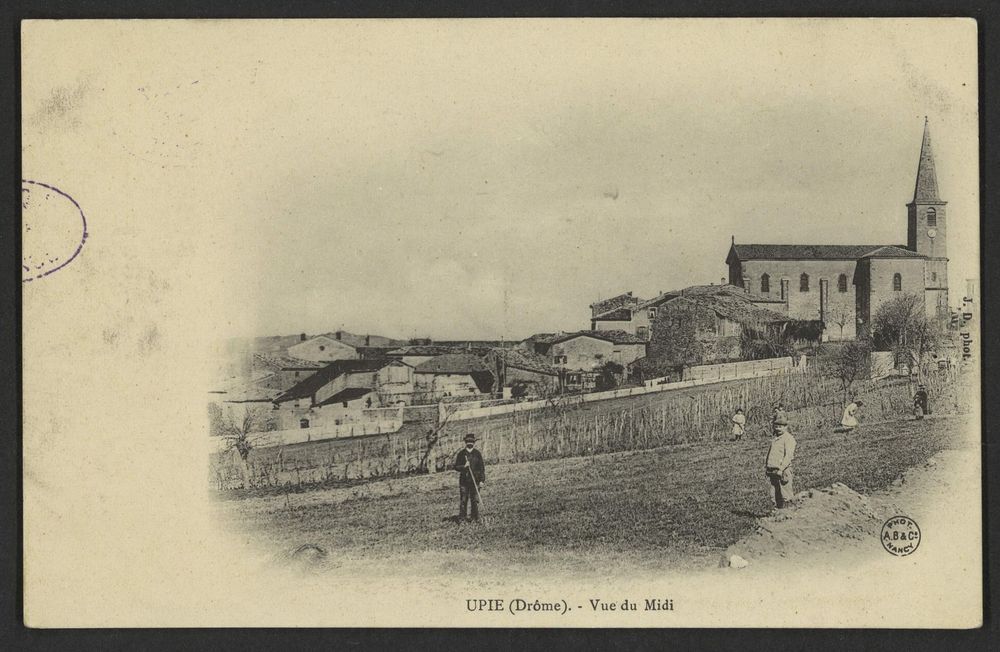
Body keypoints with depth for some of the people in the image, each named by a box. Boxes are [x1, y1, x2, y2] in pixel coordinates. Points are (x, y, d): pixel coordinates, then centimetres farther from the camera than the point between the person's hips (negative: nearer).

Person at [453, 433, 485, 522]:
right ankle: (462, 517, 3)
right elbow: (456, 467, 4)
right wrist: (464, 466, -16)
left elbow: (482, 467, 6)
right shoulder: (461, 454, 4)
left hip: (475, 480, 0)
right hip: (464, 480, 0)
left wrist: (482, 480, -1)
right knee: (463, 500, -2)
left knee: (475, 500, 0)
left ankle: (475, 518, 6)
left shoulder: (477, 454, 6)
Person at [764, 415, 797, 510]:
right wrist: (766, 467, 16)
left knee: (786, 497, -6)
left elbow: (789, 455, -16)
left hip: (782, 471, -7)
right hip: (772, 471, 7)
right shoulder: (775, 438, 18)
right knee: (774, 497, 8)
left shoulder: (788, 438, -7)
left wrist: (781, 468, -23)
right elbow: (769, 454, 26)